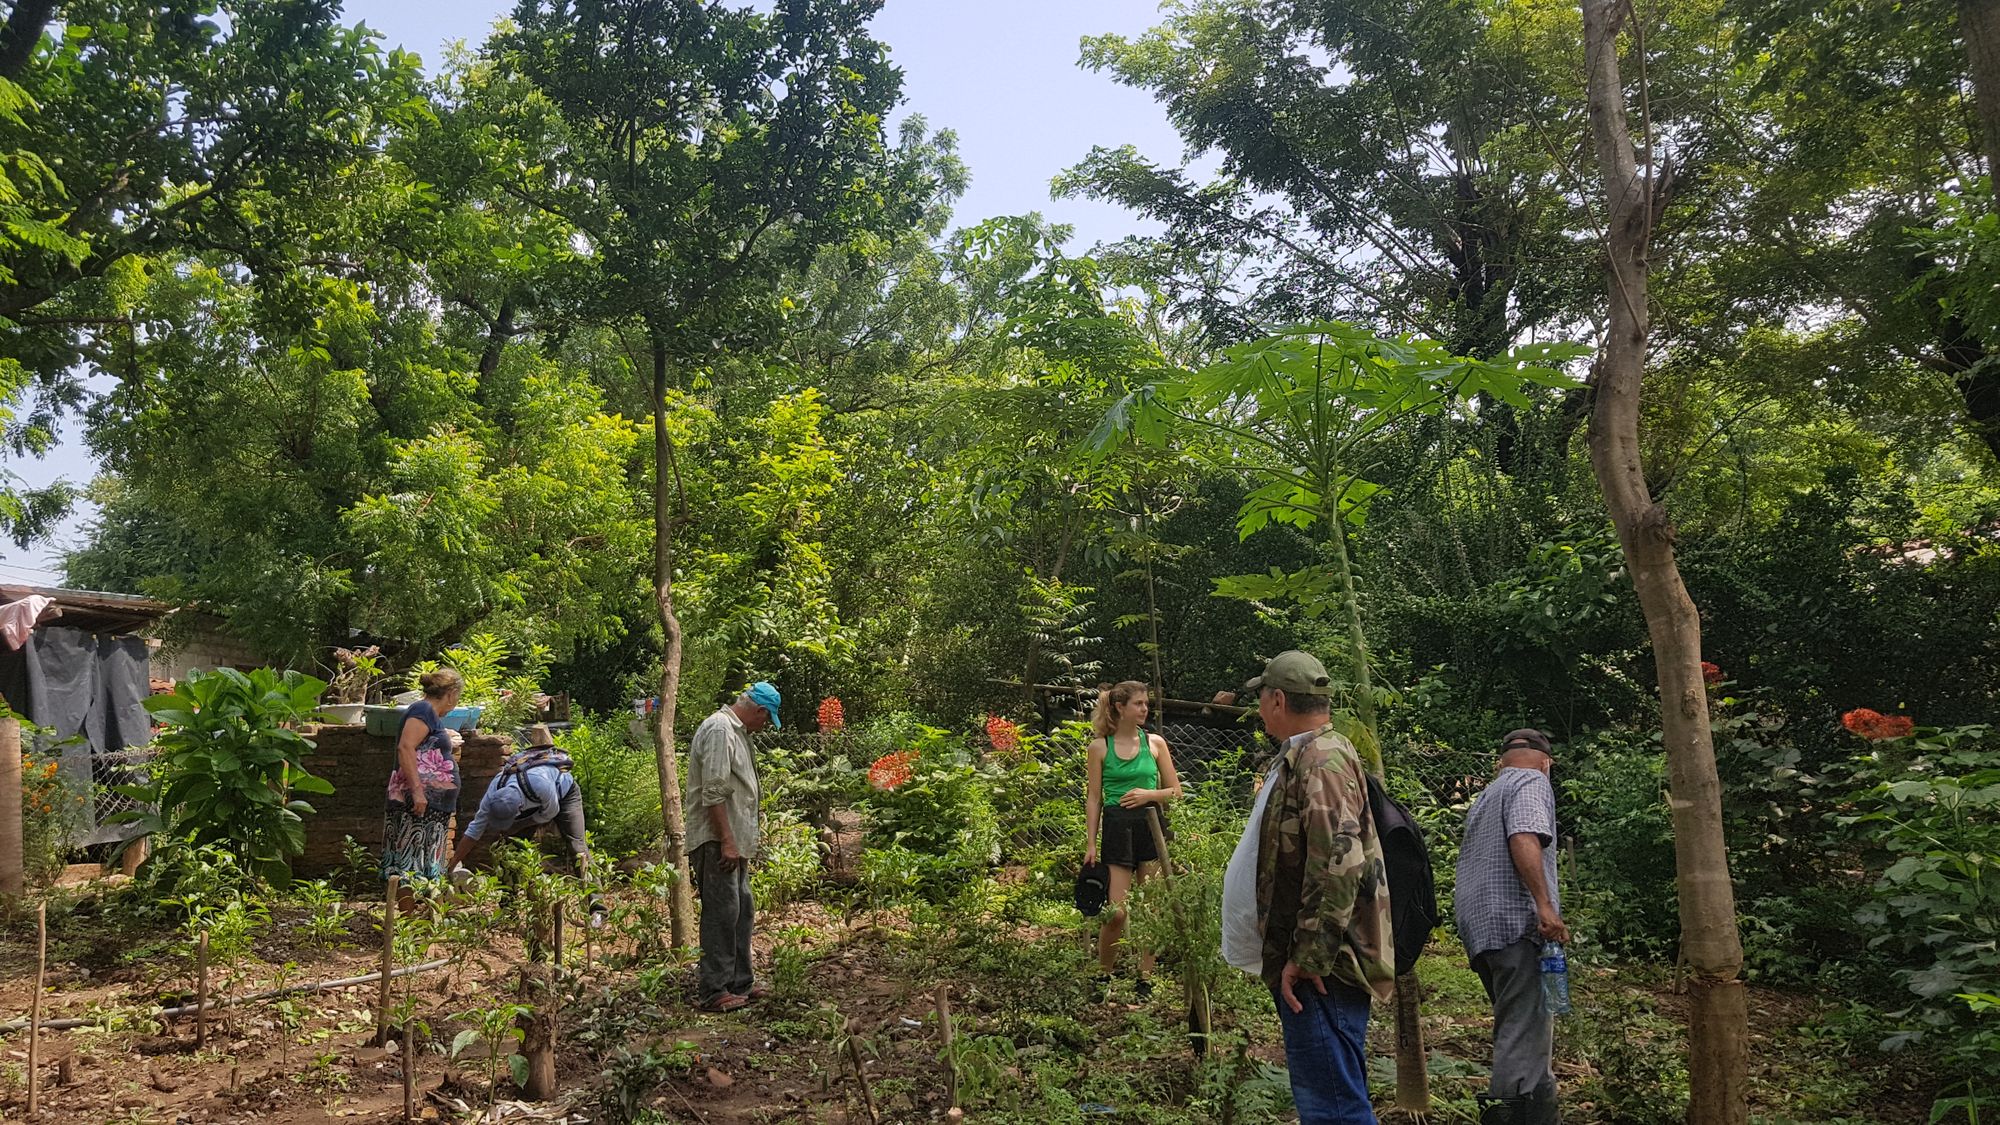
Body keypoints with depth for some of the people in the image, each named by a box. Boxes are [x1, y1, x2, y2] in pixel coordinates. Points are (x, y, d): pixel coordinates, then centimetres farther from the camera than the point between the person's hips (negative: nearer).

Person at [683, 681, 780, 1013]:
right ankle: (715, 991, -1)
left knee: (740, 911, 14)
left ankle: (740, 982, 23)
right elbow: (713, 792, -22)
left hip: (733, 841, 11)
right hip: (717, 842, -10)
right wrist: (726, 842, -23)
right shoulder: (719, 729, -15)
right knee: (722, 912, -7)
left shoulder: (736, 731, 17)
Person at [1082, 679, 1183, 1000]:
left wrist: (1149, 794, -9)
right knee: (1116, 913, -6)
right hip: (1116, 827, -2)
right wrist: (1090, 844, -1)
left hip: (1152, 826, 2)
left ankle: (1145, 979, 18)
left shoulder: (1155, 742, 5)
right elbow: (1093, 799, 3)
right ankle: (1103, 976, 15)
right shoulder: (1100, 746, 1)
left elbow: (1175, 790, 10)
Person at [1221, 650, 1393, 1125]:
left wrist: (1308, 958, -24)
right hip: (1315, 961, 11)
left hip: (1322, 967, -11)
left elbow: (1338, 864, -26)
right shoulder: (1308, 756, 17)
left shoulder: (1322, 760, -16)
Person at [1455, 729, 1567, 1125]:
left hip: (1480, 926, 9)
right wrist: (1545, 905, -23)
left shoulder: (1486, 794, 26)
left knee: (1518, 1032, 16)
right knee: (1525, 1037, -12)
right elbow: (1524, 839, -19)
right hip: (1517, 925, -9)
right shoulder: (1532, 782, -1)